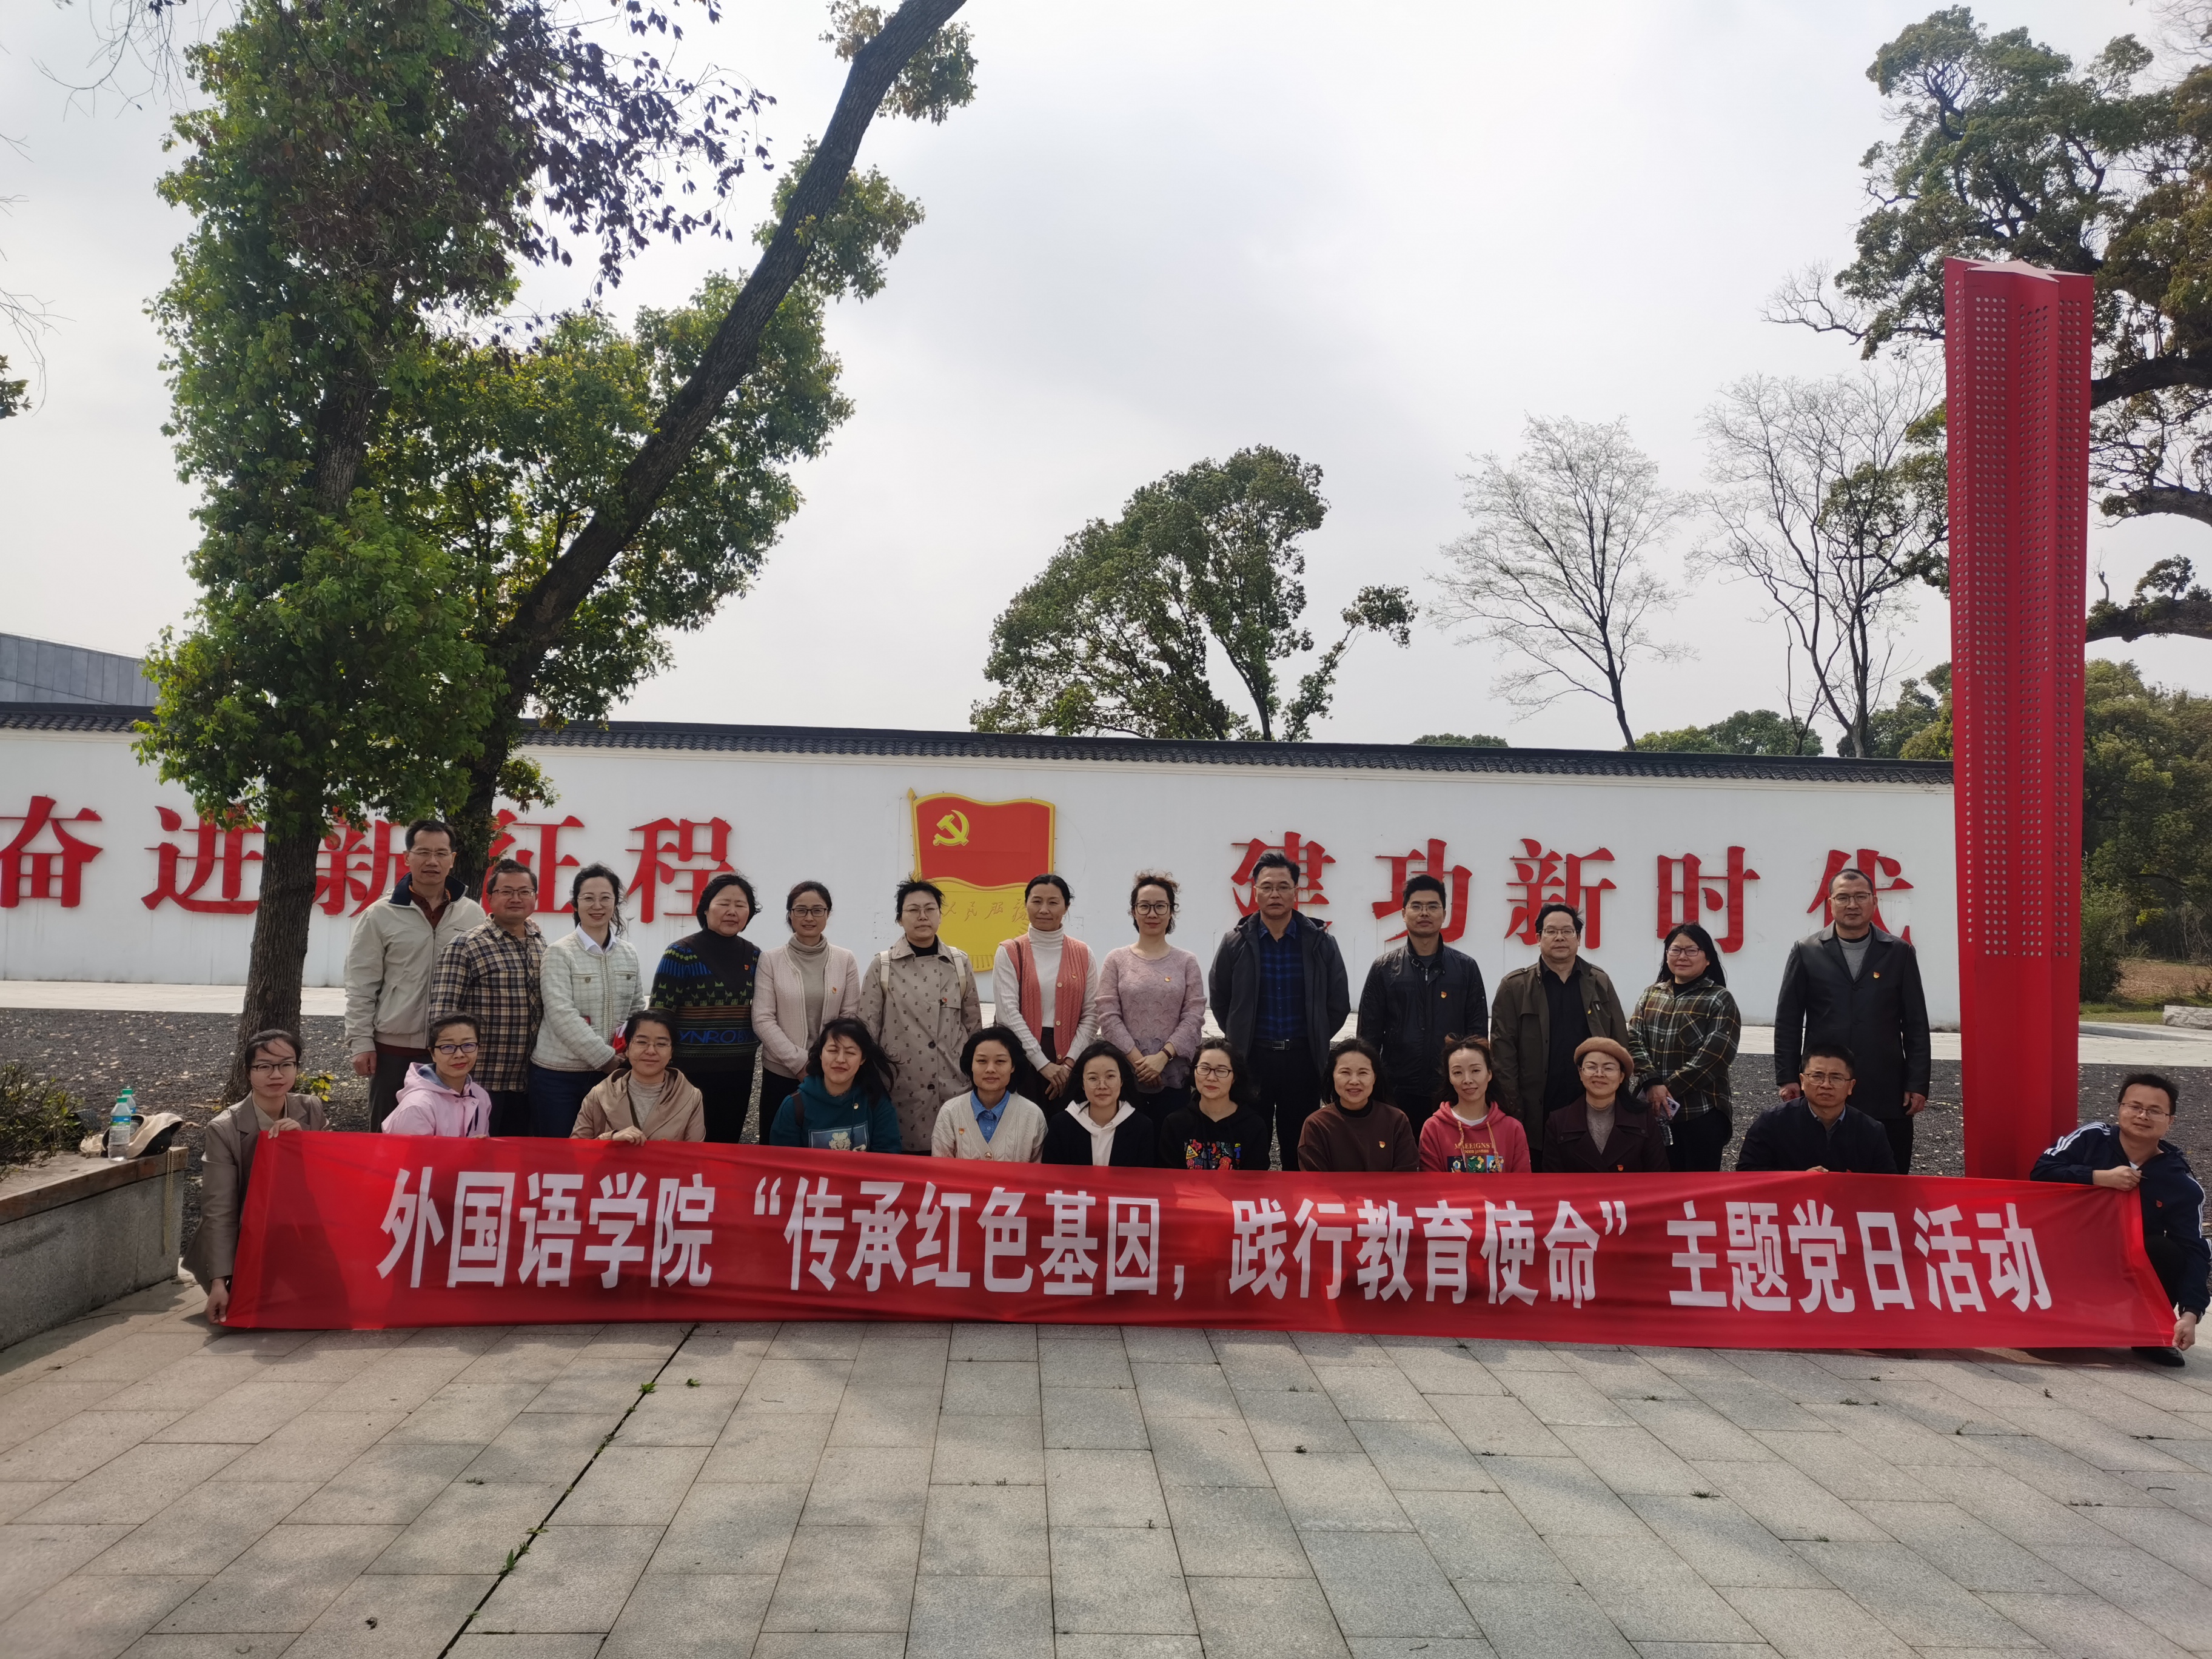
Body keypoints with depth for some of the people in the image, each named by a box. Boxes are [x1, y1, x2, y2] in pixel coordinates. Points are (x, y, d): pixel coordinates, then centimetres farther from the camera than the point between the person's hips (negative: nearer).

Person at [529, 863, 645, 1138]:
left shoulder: (629, 953, 8)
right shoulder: (559, 953, -7)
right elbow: (562, 1015, -16)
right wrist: (607, 1058, -17)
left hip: (610, 1073, 4)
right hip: (558, 1073, -4)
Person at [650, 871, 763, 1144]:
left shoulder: (754, 956, 7)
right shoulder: (681, 954, -9)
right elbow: (659, 1016, -9)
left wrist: (752, 1048, 14)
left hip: (738, 1072, 5)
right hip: (692, 1071, -5)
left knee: (727, 1146, 13)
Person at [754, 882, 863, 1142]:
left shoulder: (845, 960, 4)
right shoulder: (770, 960, -1)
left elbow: (850, 1019, 4)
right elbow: (763, 1020, -5)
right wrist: (799, 1062, -12)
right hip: (781, 1072, -1)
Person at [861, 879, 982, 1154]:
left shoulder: (960, 962, 5)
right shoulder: (882, 966, -2)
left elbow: (973, 1023, 12)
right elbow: (867, 1028, 1)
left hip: (953, 1083, 2)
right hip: (902, 1085, -2)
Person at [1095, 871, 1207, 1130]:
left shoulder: (1187, 962, 7)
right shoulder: (1116, 960, 6)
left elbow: (1194, 1018, 0)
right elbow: (1108, 1017, -1)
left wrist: (1162, 1056, -11)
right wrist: (1138, 1060, -10)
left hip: (1174, 1077, 0)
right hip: (1125, 1075, 0)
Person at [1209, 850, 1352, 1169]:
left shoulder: (1320, 943, 1)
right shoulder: (1235, 943, 0)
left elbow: (1338, 1004, 8)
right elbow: (1219, 1001, 10)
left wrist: (1314, 1043, 7)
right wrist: (1241, 1040, 8)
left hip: (1303, 1060, 0)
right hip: (1250, 1059, 0)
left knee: (1299, 1147, 7)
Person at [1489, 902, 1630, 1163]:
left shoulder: (1600, 983, 10)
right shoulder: (1515, 987, 1)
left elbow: (1620, 1047, 11)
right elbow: (1503, 1053, -3)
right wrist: (1512, 1111, -8)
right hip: (1536, 1116, -2)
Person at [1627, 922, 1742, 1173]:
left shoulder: (1719, 999, -1)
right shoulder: (1651, 994, 12)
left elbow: (1714, 1055, -12)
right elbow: (1634, 1039, 2)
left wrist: (1670, 1089, -15)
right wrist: (1652, 1083, -13)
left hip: (1702, 1111, -4)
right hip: (1655, 1109, 4)